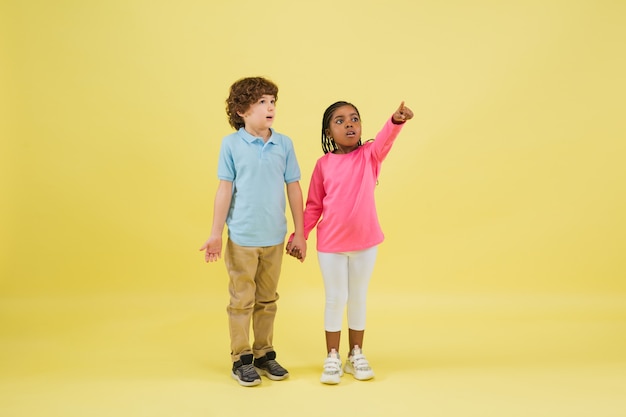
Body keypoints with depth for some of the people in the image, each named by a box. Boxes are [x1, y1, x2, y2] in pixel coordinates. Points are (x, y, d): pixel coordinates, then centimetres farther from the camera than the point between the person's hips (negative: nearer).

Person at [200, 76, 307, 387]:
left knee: (267, 300, 15)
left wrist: (300, 232, 5)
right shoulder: (231, 144, -6)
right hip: (242, 237, -3)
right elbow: (225, 189, -4)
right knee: (241, 300, 7)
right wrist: (216, 233, -5)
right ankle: (241, 359, 20)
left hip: (275, 237, 3)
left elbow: (293, 188, 4)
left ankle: (264, 354, 29)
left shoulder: (284, 144, 0)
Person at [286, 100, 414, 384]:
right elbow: (313, 206, 4)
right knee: (336, 299, 7)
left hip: (365, 242, 1)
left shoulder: (370, 155, -5)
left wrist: (397, 120, -48)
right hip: (331, 244, 0)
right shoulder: (324, 164, -3)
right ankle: (332, 358, 21)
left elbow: (385, 139, -27)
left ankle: (356, 356, 27)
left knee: (358, 298, 13)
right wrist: (298, 236, -1)